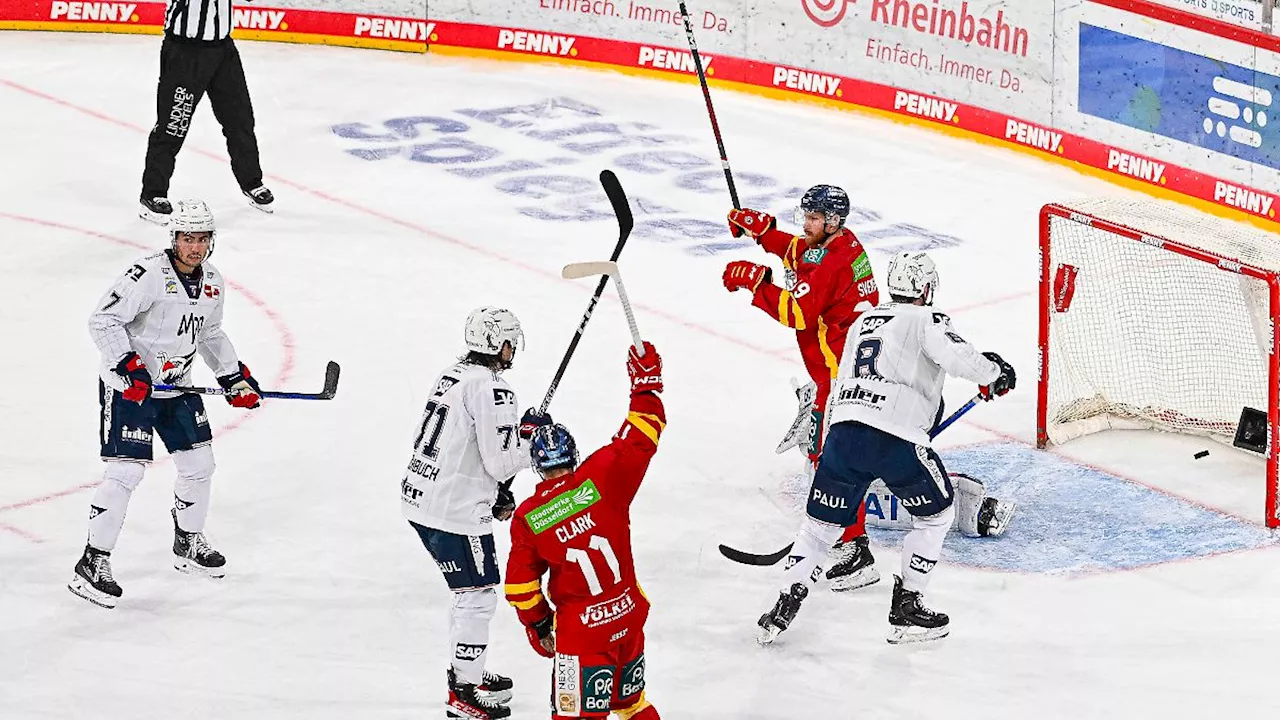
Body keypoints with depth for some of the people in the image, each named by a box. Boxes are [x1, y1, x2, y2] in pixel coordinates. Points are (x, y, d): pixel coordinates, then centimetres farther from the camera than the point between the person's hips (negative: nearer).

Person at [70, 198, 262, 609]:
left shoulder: (212, 283, 3)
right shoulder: (148, 276, -23)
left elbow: (210, 334, 20)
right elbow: (103, 321, -24)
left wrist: (235, 377, 13)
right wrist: (128, 367, -31)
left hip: (176, 386, 8)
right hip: (129, 386, -8)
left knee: (199, 464, 12)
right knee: (126, 471, -14)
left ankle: (189, 544, 34)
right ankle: (92, 564, -7)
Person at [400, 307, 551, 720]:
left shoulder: (453, 376, 13)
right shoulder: (489, 388, -18)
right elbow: (501, 460, -20)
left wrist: (496, 493, 20)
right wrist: (529, 432, -3)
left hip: (422, 498, 10)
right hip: (456, 512, -10)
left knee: (471, 590, 24)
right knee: (478, 596, -1)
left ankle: (465, 671, 36)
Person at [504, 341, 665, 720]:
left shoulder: (528, 519, -7)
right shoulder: (602, 476, -9)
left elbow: (521, 585, -1)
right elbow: (639, 441, 0)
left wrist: (537, 623, 15)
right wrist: (646, 384, 12)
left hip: (581, 630, -4)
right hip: (629, 615, 4)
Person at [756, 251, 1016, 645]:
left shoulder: (863, 322, 26)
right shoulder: (925, 320, 5)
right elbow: (955, 355, -14)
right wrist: (993, 374, 3)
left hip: (844, 431, 6)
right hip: (895, 437, -6)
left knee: (821, 520, 17)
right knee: (936, 513, 15)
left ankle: (784, 606, 10)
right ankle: (906, 610, 14)